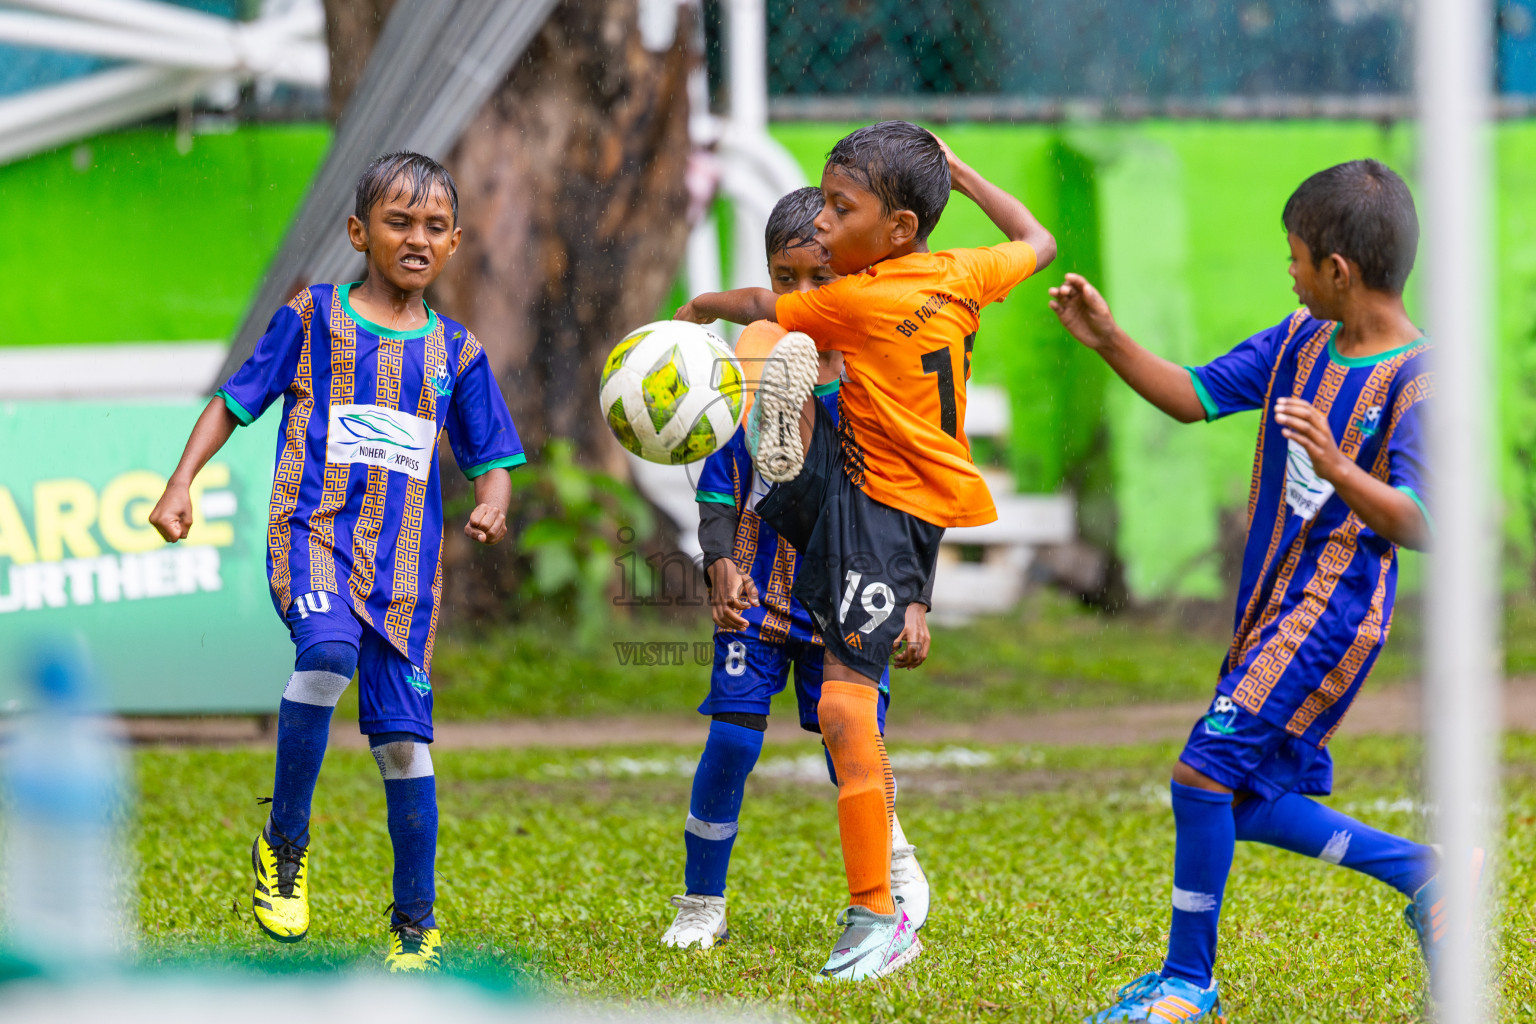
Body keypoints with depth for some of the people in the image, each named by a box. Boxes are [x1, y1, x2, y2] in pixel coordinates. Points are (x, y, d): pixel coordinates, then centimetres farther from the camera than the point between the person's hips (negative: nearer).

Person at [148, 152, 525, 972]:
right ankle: (283, 844, -15)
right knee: (328, 648, -33)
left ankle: (416, 928, 12)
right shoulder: (313, 317, 6)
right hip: (315, 528, -3)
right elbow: (234, 403, 10)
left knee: (403, 734, 2)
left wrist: (492, 504, -7)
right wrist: (180, 485, -3)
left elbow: (491, 458, 16)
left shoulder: (455, 350, 13)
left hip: (404, 556, 3)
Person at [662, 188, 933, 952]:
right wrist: (721, 563, -14)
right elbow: (719, 485, 2)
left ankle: (893, 863, 31)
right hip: (760, 591, 1)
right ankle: (701, 905, 7)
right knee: (731, 740, -9)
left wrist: (914, 602, -4)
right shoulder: (750, 365, -1)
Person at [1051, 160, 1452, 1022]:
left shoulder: (1418, 382, -17)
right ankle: (1424, 871, 27)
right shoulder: (1301, 342, 7)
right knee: (1251, 805, 12)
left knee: (1204, 775, -13)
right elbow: (1197, 397, 14)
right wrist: (1111, 343, 1)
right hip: (1273, 607, 9)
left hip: (1330, 615, -9)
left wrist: (1337, 469, -38)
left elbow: (1419, 525, -23)